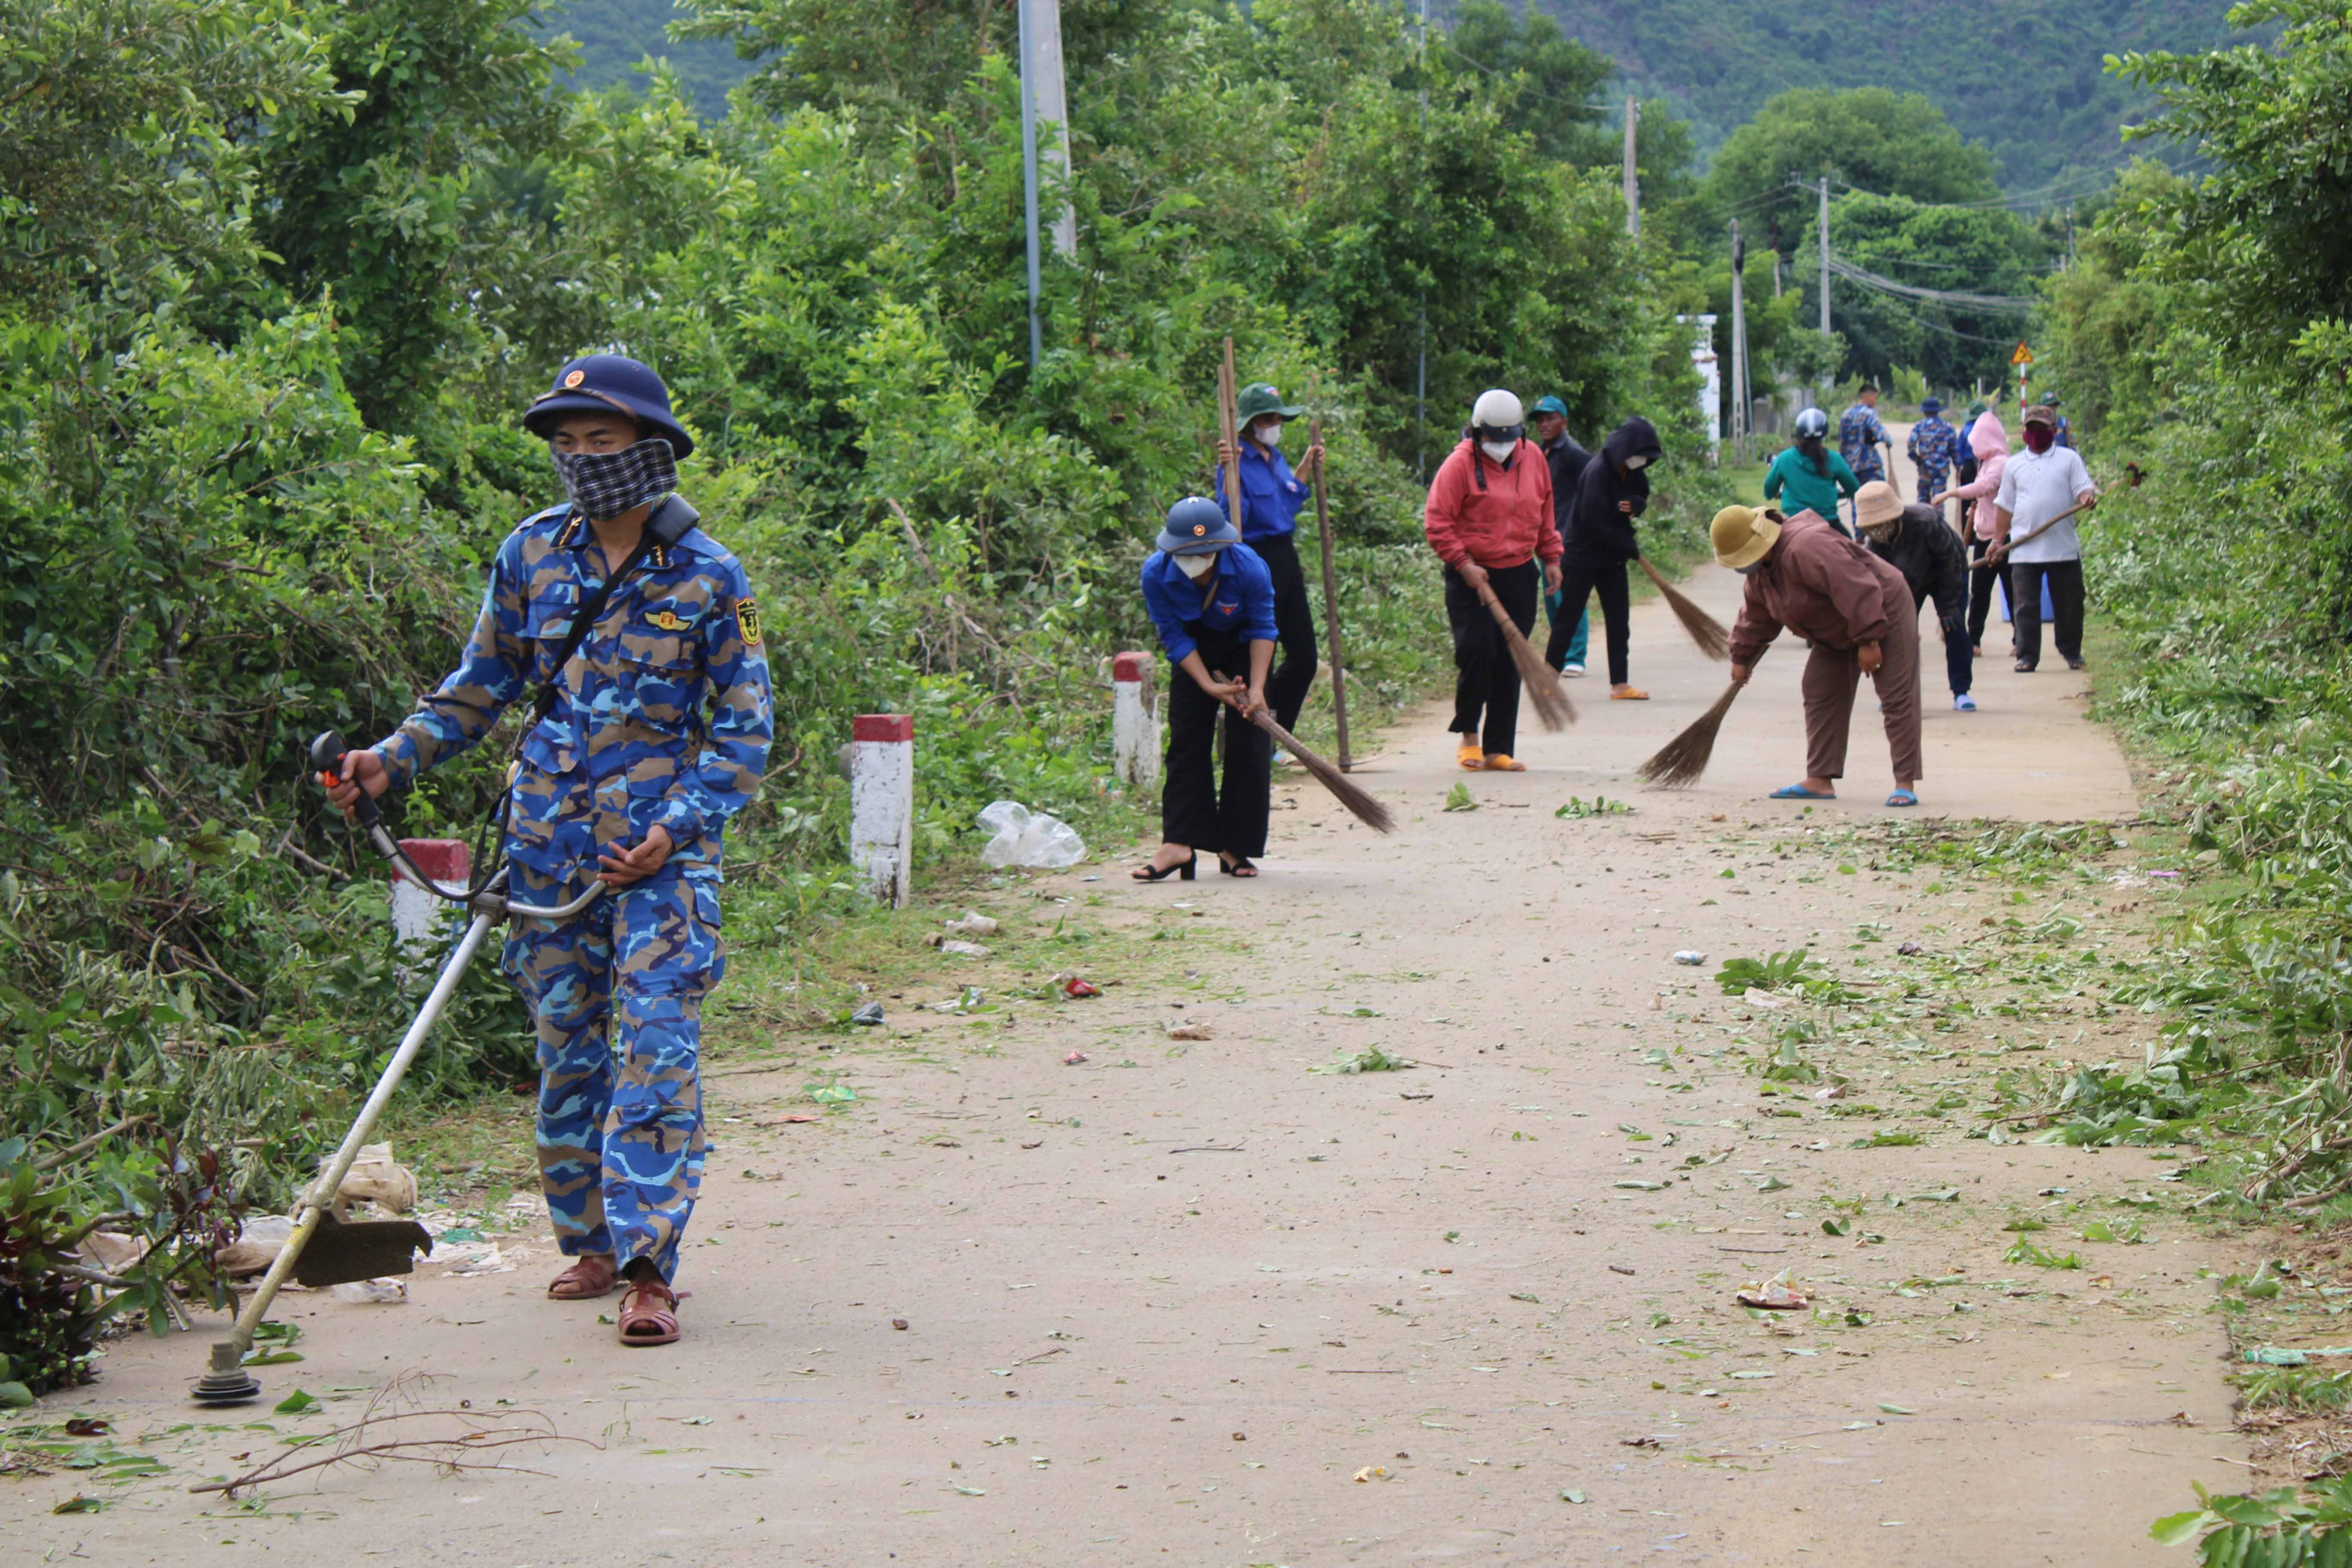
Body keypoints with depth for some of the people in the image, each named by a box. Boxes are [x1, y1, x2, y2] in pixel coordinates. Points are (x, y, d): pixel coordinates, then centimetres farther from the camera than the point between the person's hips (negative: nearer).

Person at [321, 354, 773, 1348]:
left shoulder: (706, 577, -3)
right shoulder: (531, 555, 7)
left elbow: (745, 730, -1)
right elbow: (483, 686, 17)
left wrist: (676, 828, -13)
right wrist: (398, 757, 3)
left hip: (661, 848, -4)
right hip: (549, 844, 4)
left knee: (655, 1044, -11)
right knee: (567, 1046, 10)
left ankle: (649, 1266, -13)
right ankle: (589, 1240, 22)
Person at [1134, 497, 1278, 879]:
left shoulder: (1249, 568, -31)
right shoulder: (1156, 574, -27)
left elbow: (1263, 628, -16)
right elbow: (1174, 638, -17)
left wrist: (1257, 688, -24)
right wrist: (1210, 686, -23)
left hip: (1244, 648, -1)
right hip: (1194, 650, 1)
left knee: (1248, 744, -7)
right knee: (1186, 740, -6)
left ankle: (1236, 847, -1)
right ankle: (1179, 843, -8)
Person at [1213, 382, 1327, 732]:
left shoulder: (1277, 459, 13)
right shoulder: (1236, 463, -12)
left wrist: (1306, 469, 19)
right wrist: (1228, 474, -30)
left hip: (1286, 559, 9)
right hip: (1257, 563, -9)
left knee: (1304, 657, 11)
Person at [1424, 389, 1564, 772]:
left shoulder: (1532, 458, 8)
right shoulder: (1460, 464, -8)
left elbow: (1545, 513, 21)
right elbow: (1436, 522, -10)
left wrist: (1551, 557, 17)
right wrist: (1463, 563, -17)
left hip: (1520, 576, 5)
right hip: (1473, 577, -5)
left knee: (1509, 665, 4)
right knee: (1477, 653, -14)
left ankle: (1498, 750, 10)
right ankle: (1469, 736, 7)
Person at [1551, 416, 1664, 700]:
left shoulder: (1631, 472, 1)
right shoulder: (1598, 471, -23)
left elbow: (1642, 497, 18)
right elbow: (1593, 522, -25)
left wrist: (1636, 504, -9)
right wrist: (1629, 546, -17)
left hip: (1612, 557, 8)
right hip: (1582, 556, -8)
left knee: (1619, 618, 5)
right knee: (1568, 617, -2)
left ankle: (1620, 684, 8)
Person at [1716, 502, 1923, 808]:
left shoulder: (1807, 548, -33)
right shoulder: (1759, 571, 1)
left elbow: (1856, 591, -35)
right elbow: (1756, 615, 19)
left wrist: (1868, 640, -31)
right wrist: (1741, 657, 26)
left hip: (1884, 612, -10)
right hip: (1838, 633, 10)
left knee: (1897, 699, -11)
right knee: (1819, 695, 5)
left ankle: (1905, 785, -13)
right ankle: (1820, 780, 5)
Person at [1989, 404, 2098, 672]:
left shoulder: (2069, 459, 9)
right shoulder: (2014, 465, 14)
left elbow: (2083, 488, 1)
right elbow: (2005, 506, 15)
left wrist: (2088, 498, -23)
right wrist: (1998, 541, 10)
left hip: (2064, 547, -1)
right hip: (2024, 549, 1)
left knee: (2070, 604, 5)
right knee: (2025, 606, -2)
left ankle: (2072, 652, 19)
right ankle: (2027, 656, 3)